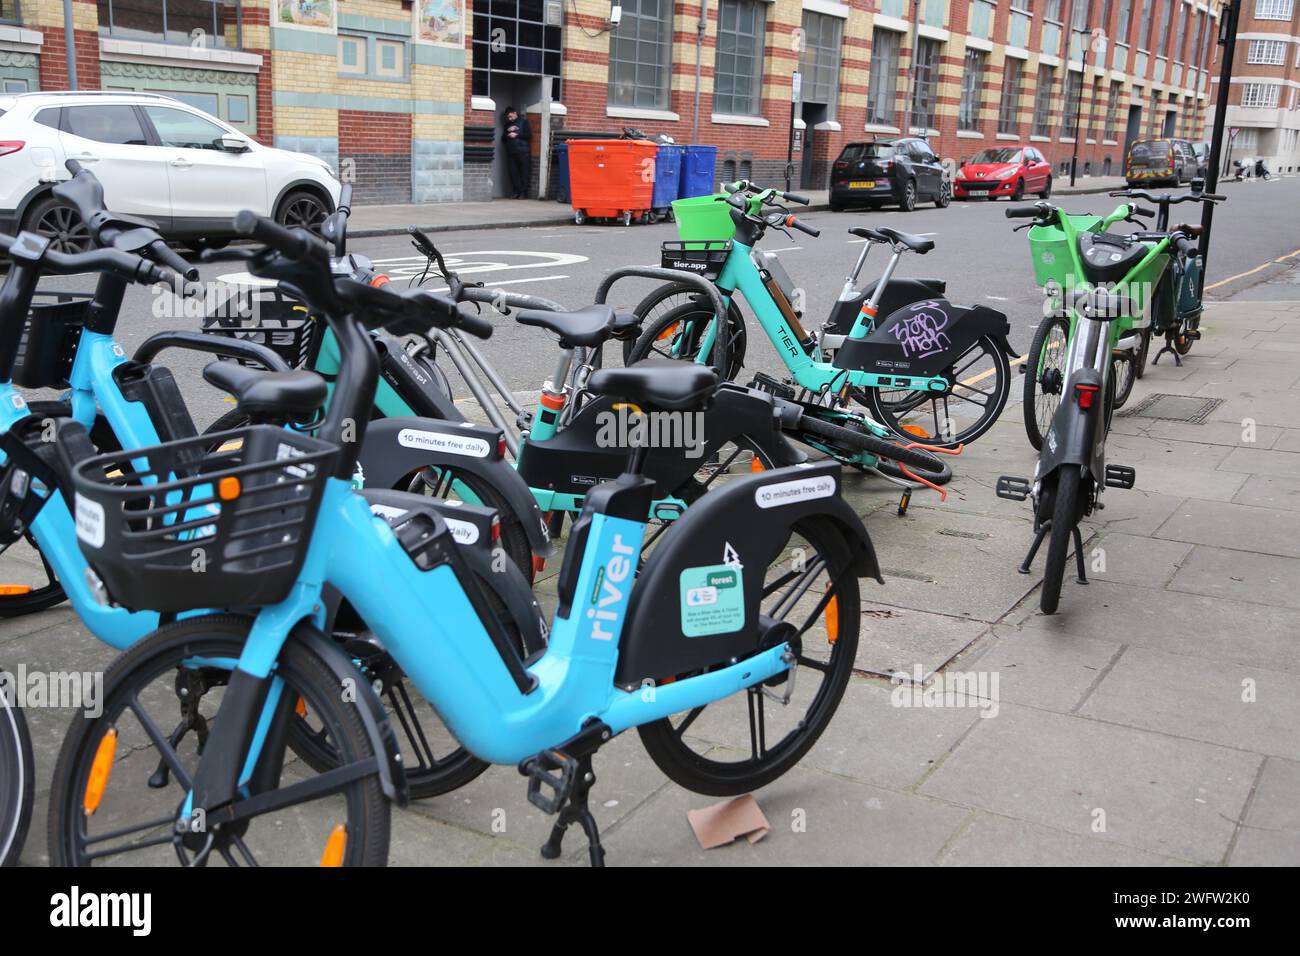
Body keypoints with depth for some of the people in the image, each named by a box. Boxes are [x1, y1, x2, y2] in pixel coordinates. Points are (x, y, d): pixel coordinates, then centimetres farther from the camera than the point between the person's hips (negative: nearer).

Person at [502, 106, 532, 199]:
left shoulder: (524, 122, 7)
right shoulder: (507, 124, 20)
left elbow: (529, 135, -2)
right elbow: (503, 138, 20)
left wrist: (516, 135, -9)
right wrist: (507, 132, 1)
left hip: (522, 152, -4)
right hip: (511, 152, 4)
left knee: (523, 172, -4)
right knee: (513, 172, -2)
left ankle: (523, 192, -2)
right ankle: (515, 192, 1)